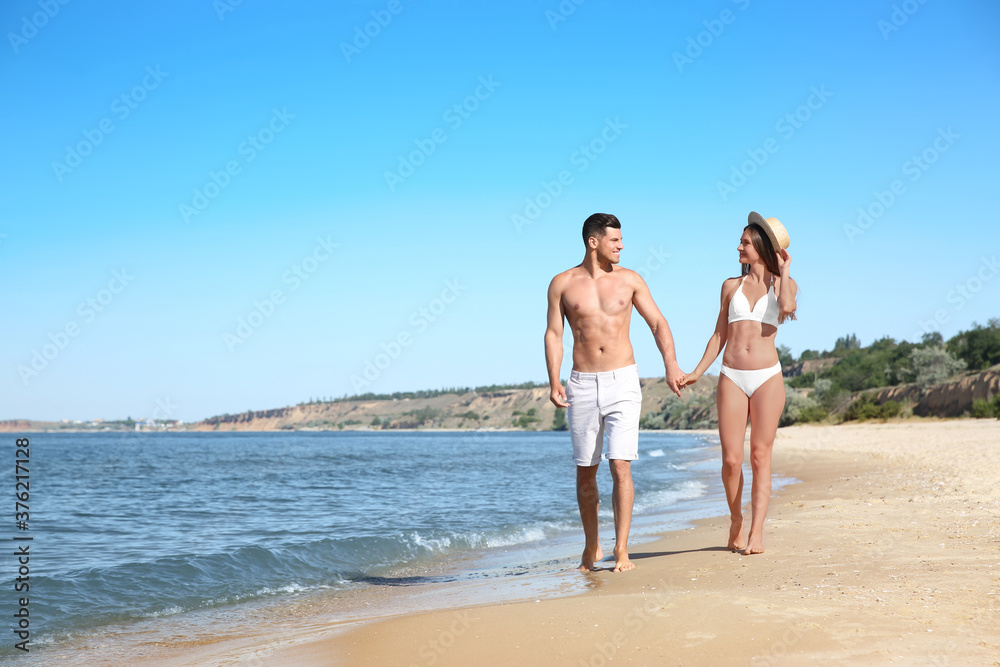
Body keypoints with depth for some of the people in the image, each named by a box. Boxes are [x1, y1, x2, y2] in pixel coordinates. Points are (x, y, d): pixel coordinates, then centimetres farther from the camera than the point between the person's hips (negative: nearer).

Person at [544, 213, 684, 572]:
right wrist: (554, 381, -8)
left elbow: (658, 323, 7)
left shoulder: (629, 279, 5)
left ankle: (621, 550, -6)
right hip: (582, 385, 1)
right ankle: (591, 546, 23)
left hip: (622, 382, 0)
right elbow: (553, 334, 4)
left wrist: (671, 364, -8)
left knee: (620, 466, -10)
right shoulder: (562, 284, 3)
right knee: (585, 471, 7)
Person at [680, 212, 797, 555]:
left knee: (760, 455, -4)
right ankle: (736, 521, 19)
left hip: (767, 377, -2)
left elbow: (787, 307, -17)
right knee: (731, 459, -3)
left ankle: (756, 533, -1)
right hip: (732, 378, 2)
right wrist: (697, 372, 6)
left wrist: (783, 269, -2)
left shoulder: (784, 284, 8)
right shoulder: (731, 286, 14)